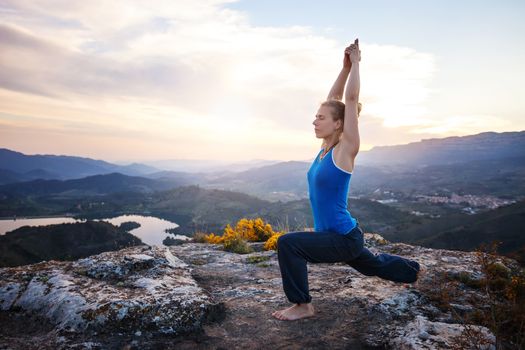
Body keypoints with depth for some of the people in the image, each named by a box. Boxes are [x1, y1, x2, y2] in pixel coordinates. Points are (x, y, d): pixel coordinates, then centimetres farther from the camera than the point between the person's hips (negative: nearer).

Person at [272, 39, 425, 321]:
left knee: (287, 243, -25)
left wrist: (356, 62, -8)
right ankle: (414, 270, 61)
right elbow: (333, 100, 4)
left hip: (345, 238, -9)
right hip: (334, 235, 9)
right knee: (373, 265, 33)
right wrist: (345, 67, 7)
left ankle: (303, 306, -7)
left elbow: (351, 99, -18)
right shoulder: (326, 147, 1)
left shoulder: (346, 149, -17)